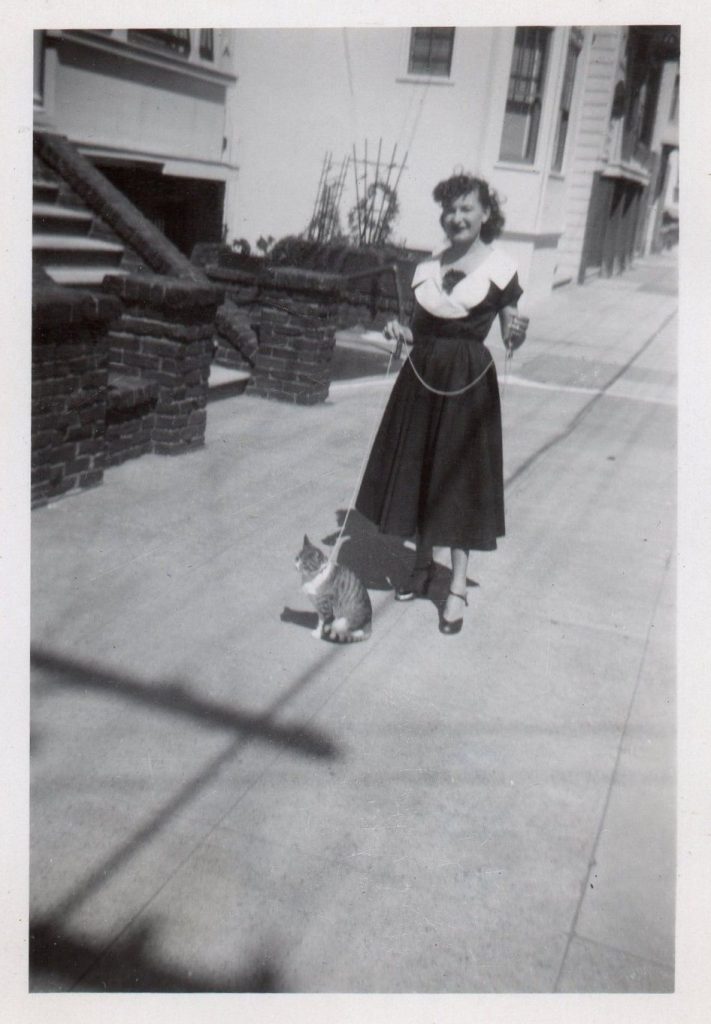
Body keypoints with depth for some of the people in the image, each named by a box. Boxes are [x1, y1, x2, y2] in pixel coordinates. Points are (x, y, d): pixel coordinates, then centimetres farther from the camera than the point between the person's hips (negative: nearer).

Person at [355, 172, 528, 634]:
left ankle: (458, 587, 10)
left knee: (460, 477, -1)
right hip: (422, 375, 5)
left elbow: (511, 335, -4)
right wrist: (401, 331, -5)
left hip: (470, 381, -5)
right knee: (416, 470, 11)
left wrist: (518, 332, -25)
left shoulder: (499, 267, -5)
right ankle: (423, 566, 30)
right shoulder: (428, 265, 8)